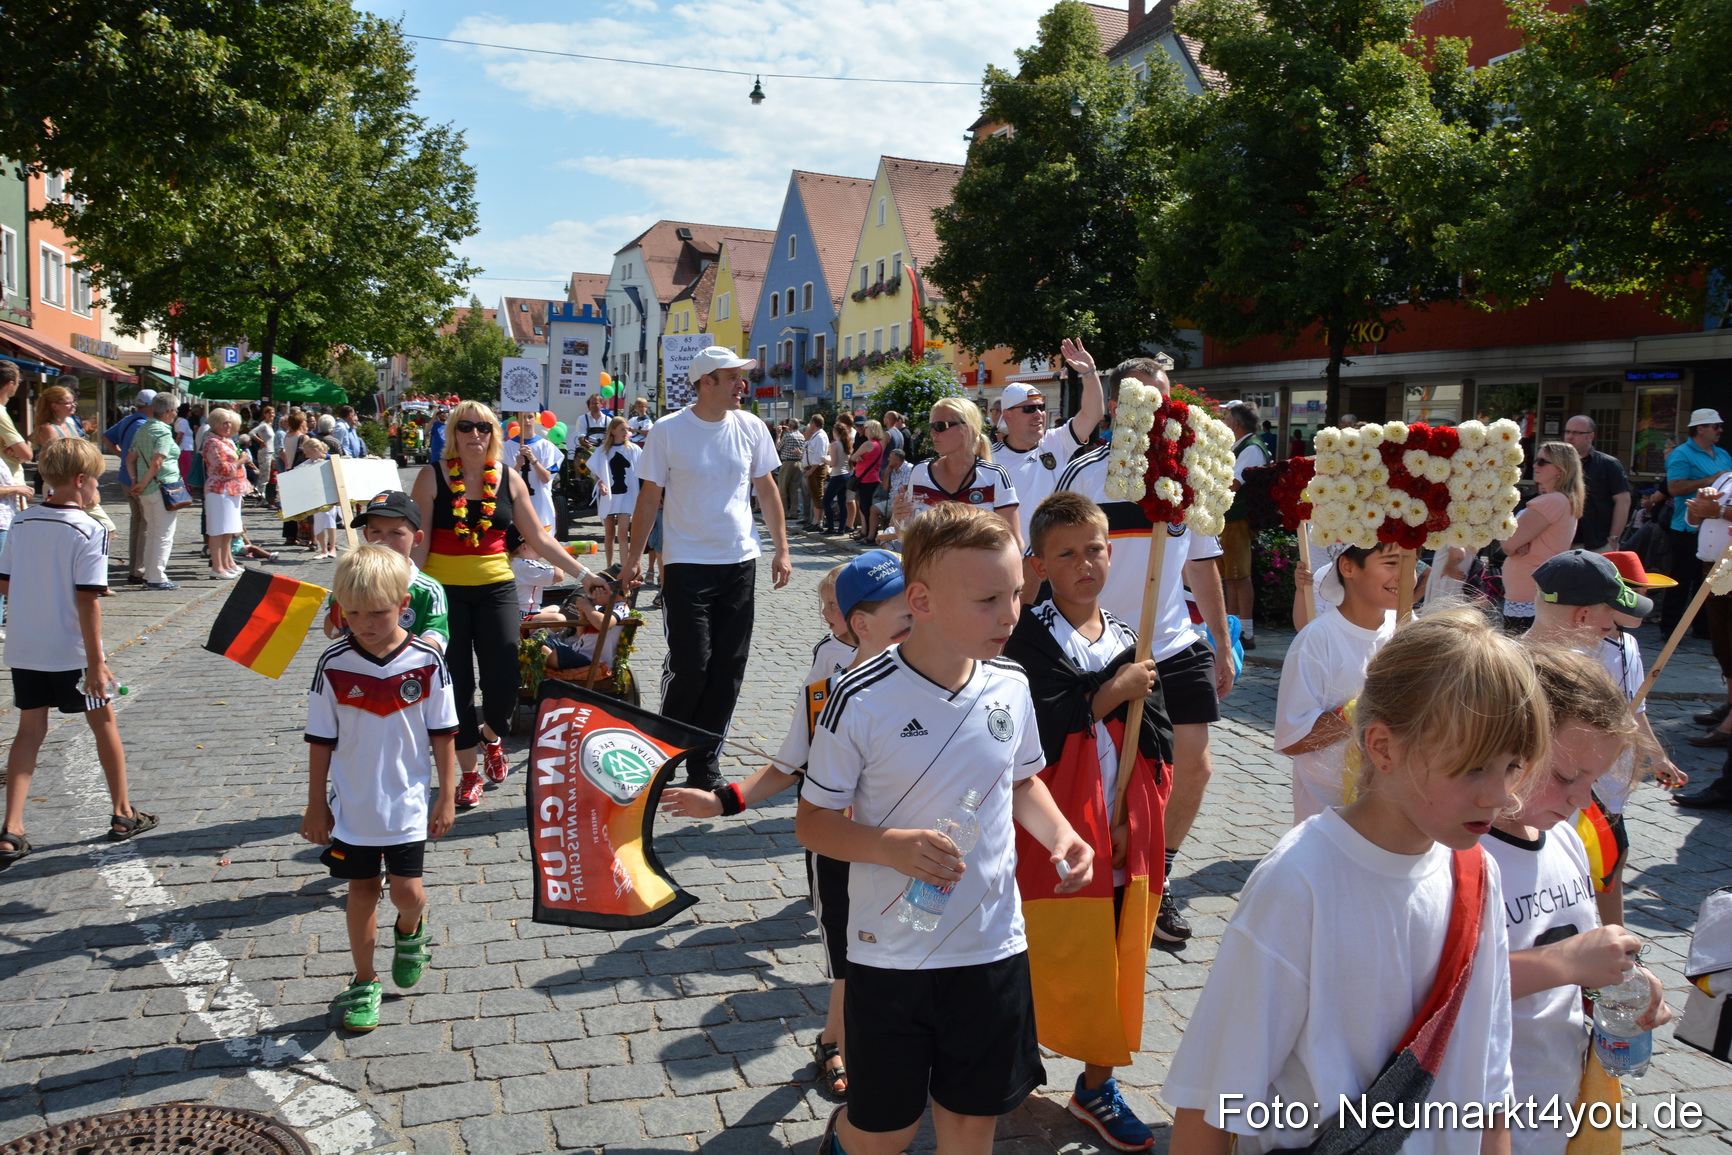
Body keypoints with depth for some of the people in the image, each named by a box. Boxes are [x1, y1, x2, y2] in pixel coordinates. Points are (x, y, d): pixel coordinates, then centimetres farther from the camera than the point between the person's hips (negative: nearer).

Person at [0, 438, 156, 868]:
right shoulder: (89, 531, -16)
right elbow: (87, 600, -19)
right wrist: (96, 664, -16)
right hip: (71, 651, -5)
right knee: (103, 721, 11)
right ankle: (122, 814, 22)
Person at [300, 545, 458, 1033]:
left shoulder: (427, 661, -11)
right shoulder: (333, 665, -10)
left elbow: (442, 733, -2)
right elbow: (321, 741, -1)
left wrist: (447, 797, 0)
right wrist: (316, 806, 2)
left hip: (408, 804, -1)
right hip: (352, 806, 1)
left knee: (407, 891, 0)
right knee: (362, 889, 11)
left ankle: (410, 930, 36)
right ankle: (365, 983, 29)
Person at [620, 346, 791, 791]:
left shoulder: (751, 428, 4)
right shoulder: (668, 431, -6)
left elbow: (766, 489, 11)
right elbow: (649, 497, -1)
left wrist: (781, 549, 6)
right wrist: (634, 557, -4)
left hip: (740, 562, 4)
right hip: (687, 563, -4)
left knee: (728, 668, 6)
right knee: (690, 664, -7)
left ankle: (704, 766, 18)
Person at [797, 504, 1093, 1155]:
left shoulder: (1011, 685, -4)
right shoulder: (862, 702, -19)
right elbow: (812, 822, -10)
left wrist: (1059, 833, -6)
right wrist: (890, 846, -28)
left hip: (993, 947, 4)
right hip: (890, 952, -3)